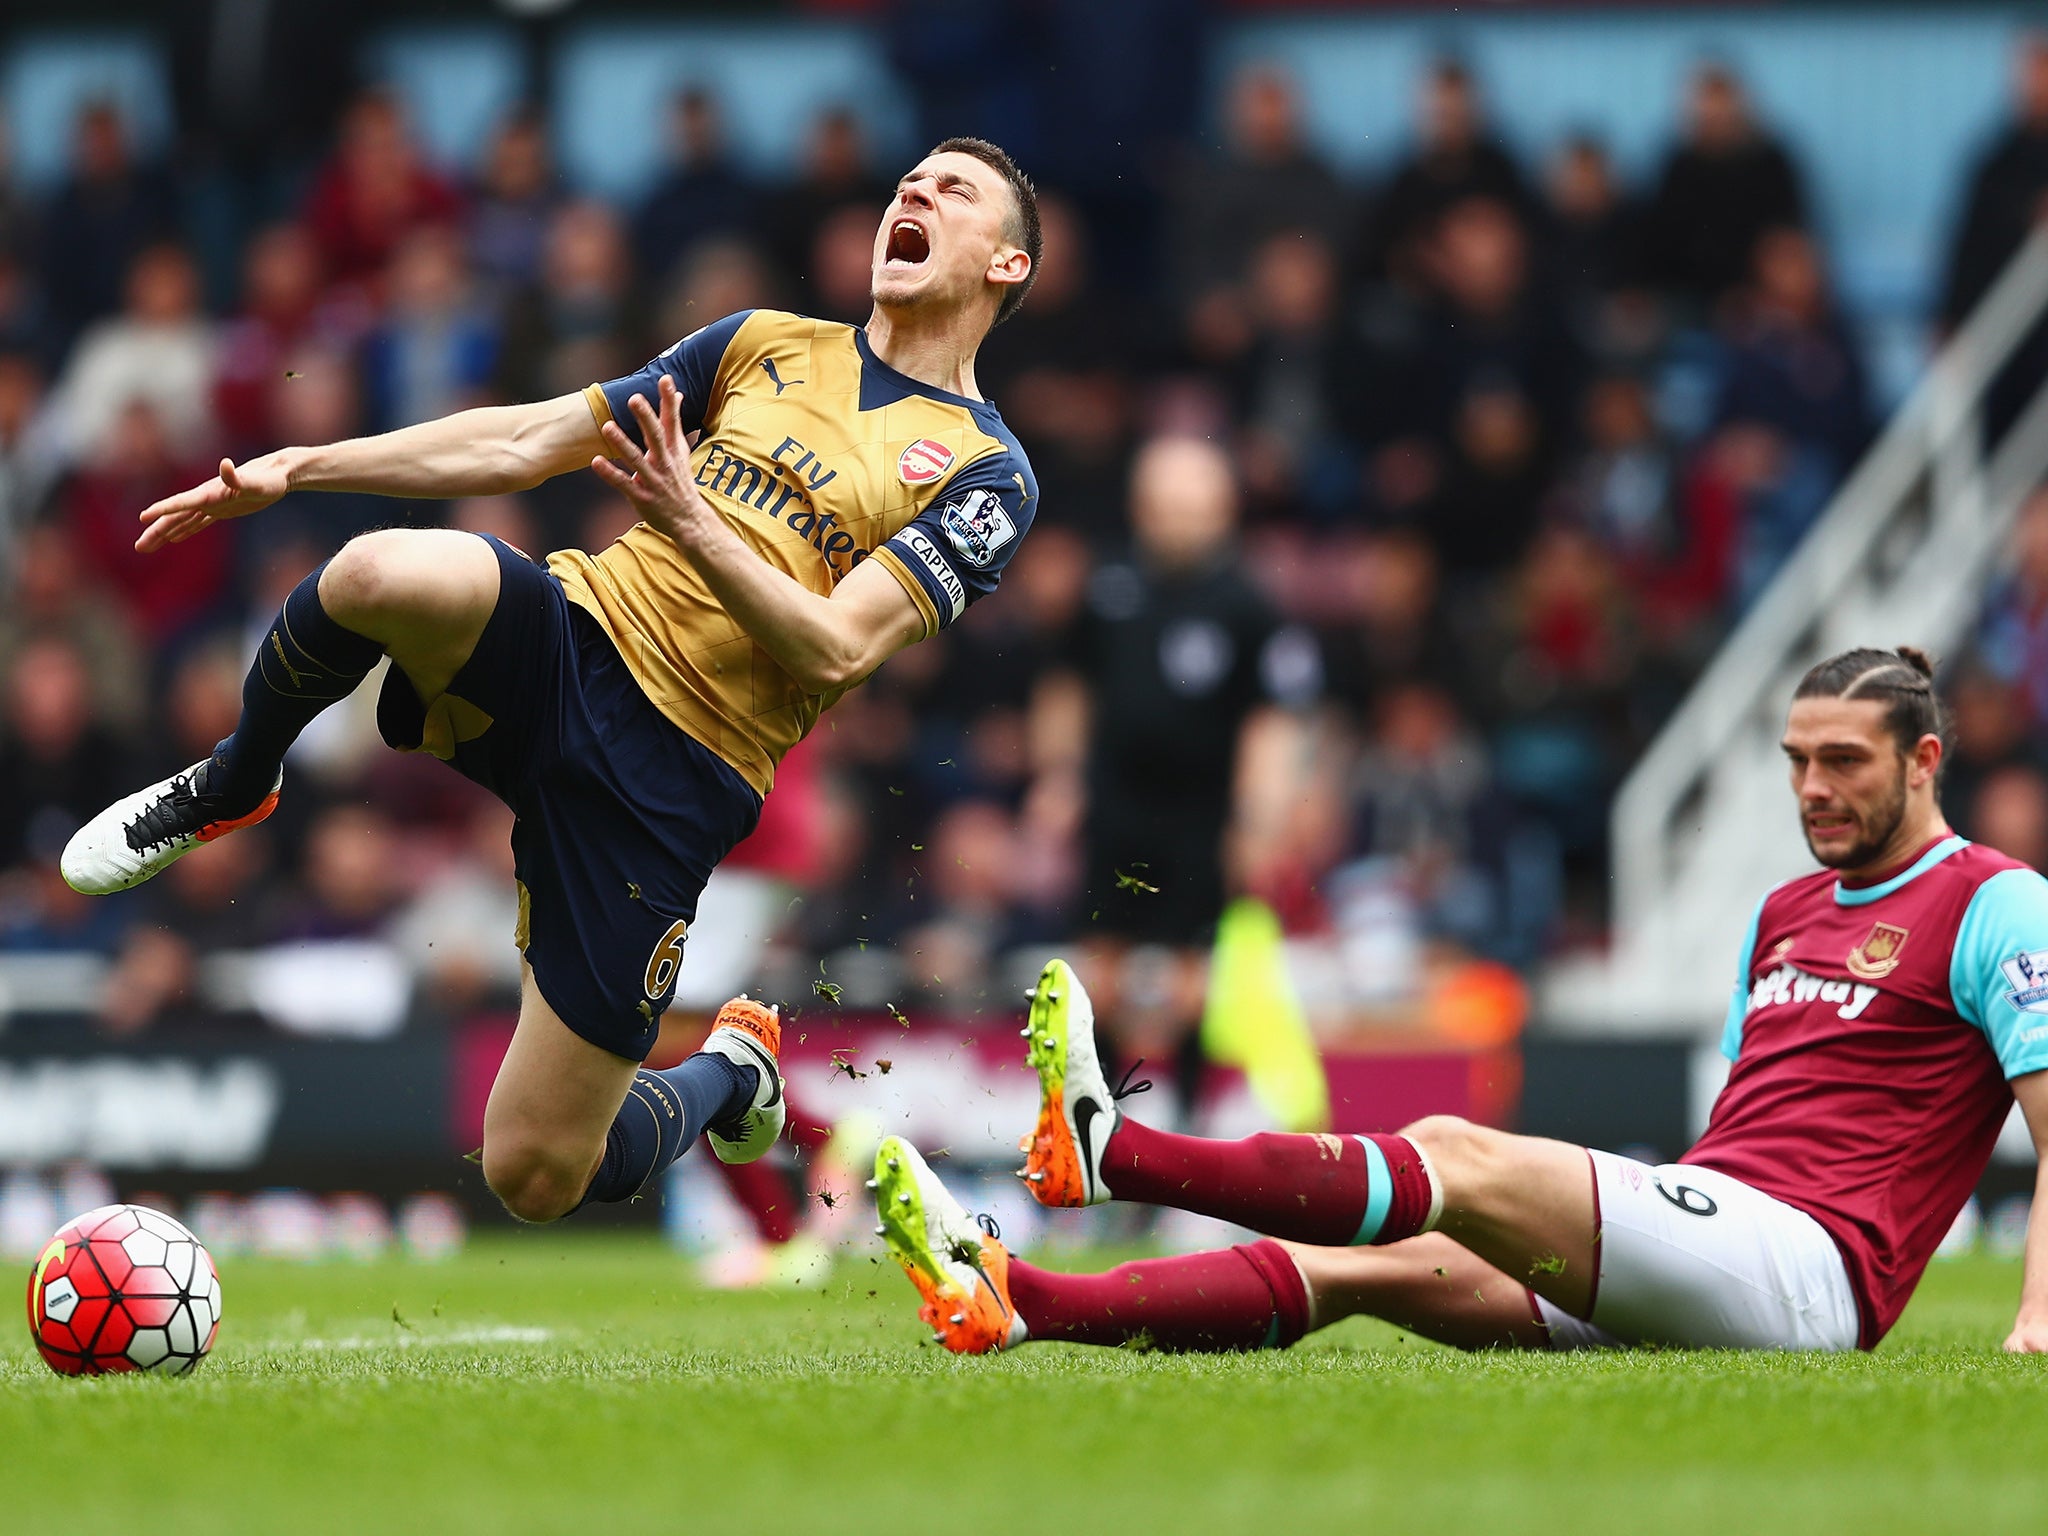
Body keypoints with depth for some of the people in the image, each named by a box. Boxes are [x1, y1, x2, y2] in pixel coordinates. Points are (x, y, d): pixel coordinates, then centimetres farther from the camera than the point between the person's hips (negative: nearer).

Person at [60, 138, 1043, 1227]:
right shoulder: (768, 345, 17)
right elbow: (530, 443, 17)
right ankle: (228, 791, -3)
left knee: (536, 1179, -6)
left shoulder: (985, 473, 3)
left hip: (671, 775, -3)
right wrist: (295, 469, 12)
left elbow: (834, 650, -10)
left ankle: (730, 1071, 29)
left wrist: (692, 523, -22)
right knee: (385, 572, -35)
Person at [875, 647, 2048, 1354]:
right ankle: (1014, 1302, -21)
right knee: (1367, 1259, -9)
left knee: (1458, 1159, -23)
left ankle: (1105, 1148, -32)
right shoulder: (1785, 911, 26)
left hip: (1808, 1270, -8)